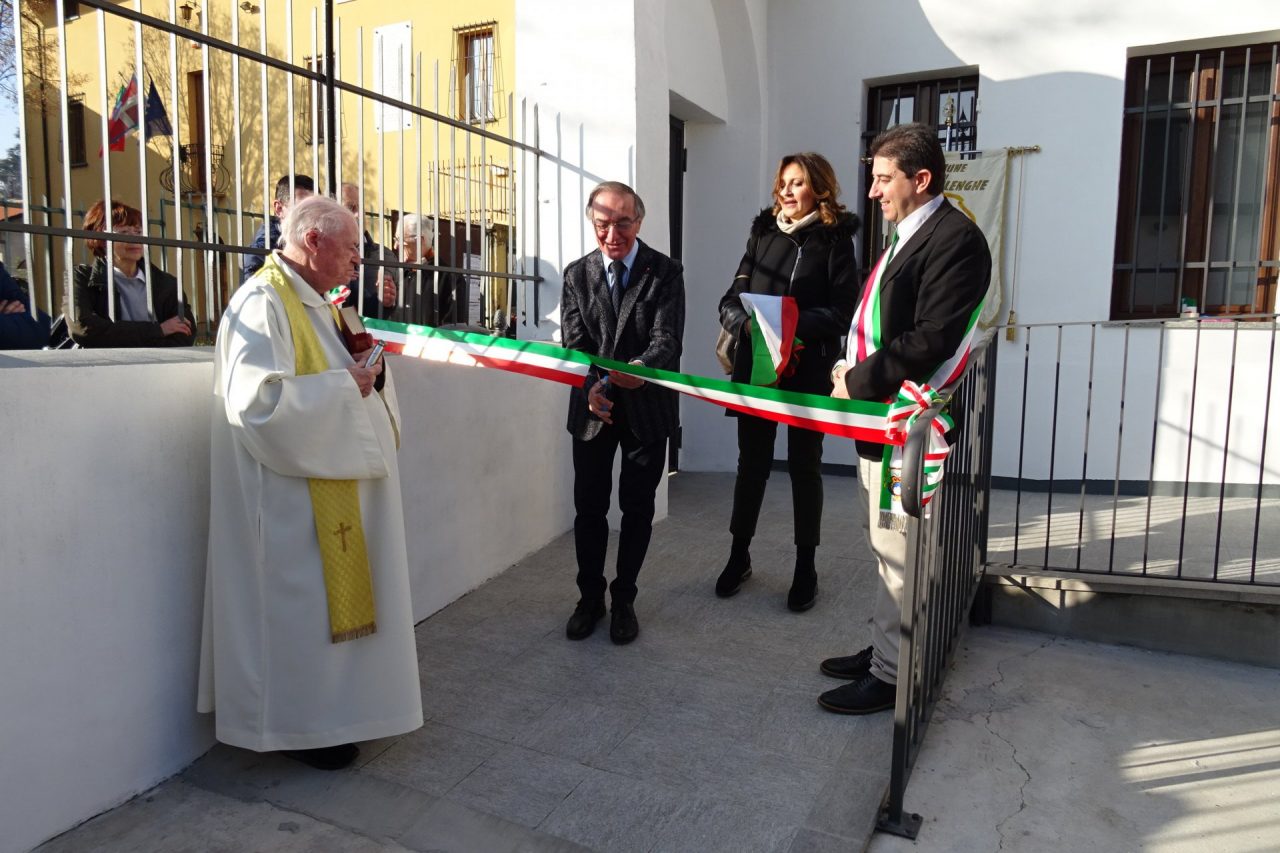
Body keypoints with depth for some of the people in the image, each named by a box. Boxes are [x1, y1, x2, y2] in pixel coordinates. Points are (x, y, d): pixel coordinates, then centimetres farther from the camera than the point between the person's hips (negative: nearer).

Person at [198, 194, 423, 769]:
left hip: (332, 484, 10)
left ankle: (327, 706, 31)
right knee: (301, 607, 1)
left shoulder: (311, 302, 14)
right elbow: (258, 400, -27)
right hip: (292, 493, -10)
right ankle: (301, 726, 17)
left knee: (331, 599, 17)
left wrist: (365, 374, 3)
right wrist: (342, 383, -19)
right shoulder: (262, 303, -17)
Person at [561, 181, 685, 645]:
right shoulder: (577, 274, 3)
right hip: (593, 406, 2)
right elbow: (573, 342, -3)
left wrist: (640, 369, -38)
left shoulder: (665, 272, -6)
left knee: (637, 507, 8)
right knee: (589, 506, 8)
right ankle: (590, 597, 27)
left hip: (647, 407, -2)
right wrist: (591, 385, -23)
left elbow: (668, 339, -15)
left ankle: (624, 600, 25)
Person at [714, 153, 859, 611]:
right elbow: (730, 302, 4)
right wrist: (749, 325, -17)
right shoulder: (762, 233, 9)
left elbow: (842, 310, -10)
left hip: (809, 372, -3)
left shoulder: (835, 239, -1)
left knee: (804, 467, 8)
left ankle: (806, 567, 21)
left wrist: (791, 325, -23)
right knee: (751, 463, 11)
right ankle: (739, 556, 27)